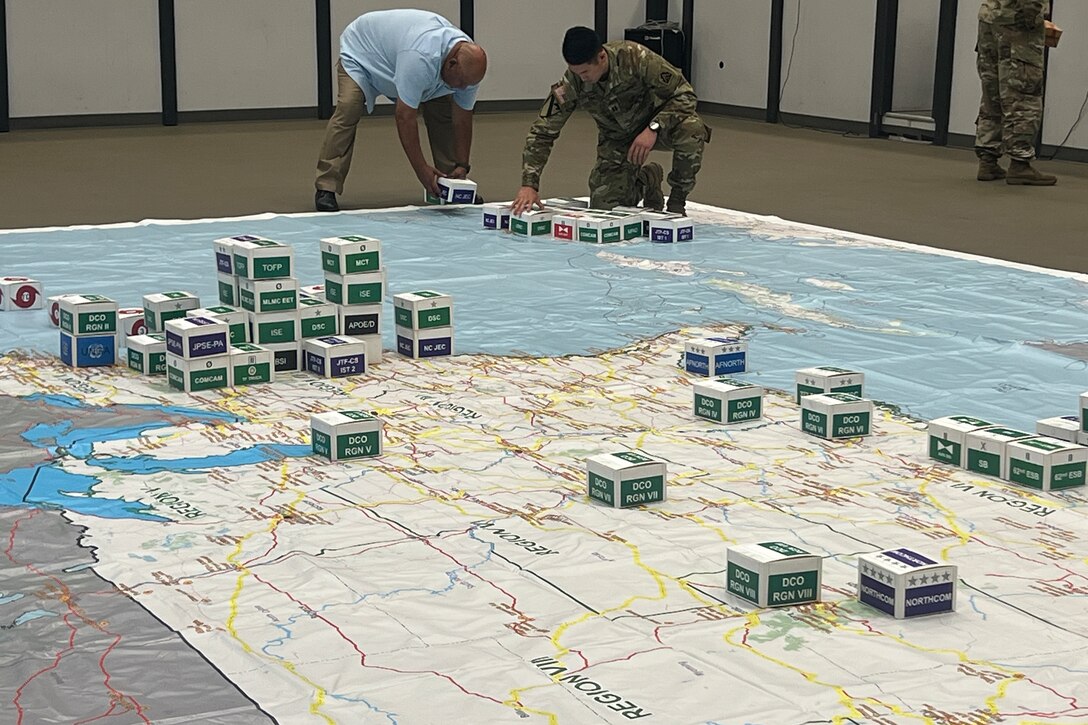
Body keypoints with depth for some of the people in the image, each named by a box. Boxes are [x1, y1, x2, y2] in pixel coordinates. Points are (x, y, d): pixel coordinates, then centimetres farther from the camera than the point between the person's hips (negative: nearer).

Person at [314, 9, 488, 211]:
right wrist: (421, 169, -38)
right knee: (348, 110, -27)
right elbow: (405, 117, -41)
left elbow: (462, 120, -11)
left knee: (443, 112, -5)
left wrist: (462, 166, -14)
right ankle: (326, 189, -24)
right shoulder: (421, 58, -47)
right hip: (361, 50, -7)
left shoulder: (468, 68, -24)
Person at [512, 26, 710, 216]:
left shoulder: (636, 57, -32)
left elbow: (684, 94, -25)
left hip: (658, 122, -2)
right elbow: (542, 132, -21)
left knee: (692, 129, -36)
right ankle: (646, 181, 22)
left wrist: (653, 128, -39)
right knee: (603, 204, -12)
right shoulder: (571, 84, -25)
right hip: (618, 136, 2)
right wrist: (529, 185, -31)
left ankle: (677, 202, -10)